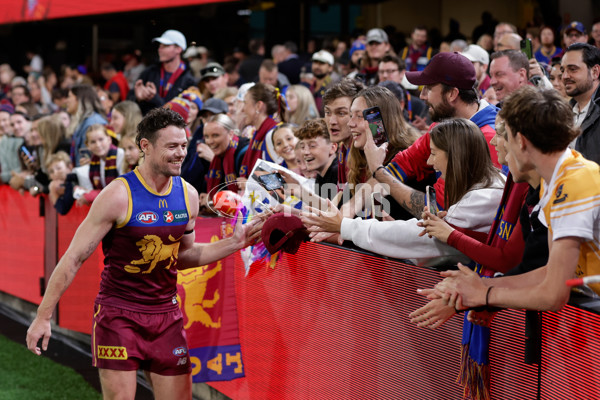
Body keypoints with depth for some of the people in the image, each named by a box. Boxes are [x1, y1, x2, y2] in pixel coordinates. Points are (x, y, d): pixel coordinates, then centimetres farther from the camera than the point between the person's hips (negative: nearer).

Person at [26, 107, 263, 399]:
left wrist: (234, 243, 4)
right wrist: (43, 316, -12)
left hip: (166, 314, 5)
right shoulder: (119, 195, -14)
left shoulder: (188, 195, 3)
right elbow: (74, 258, -11)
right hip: (118, 314, -5)